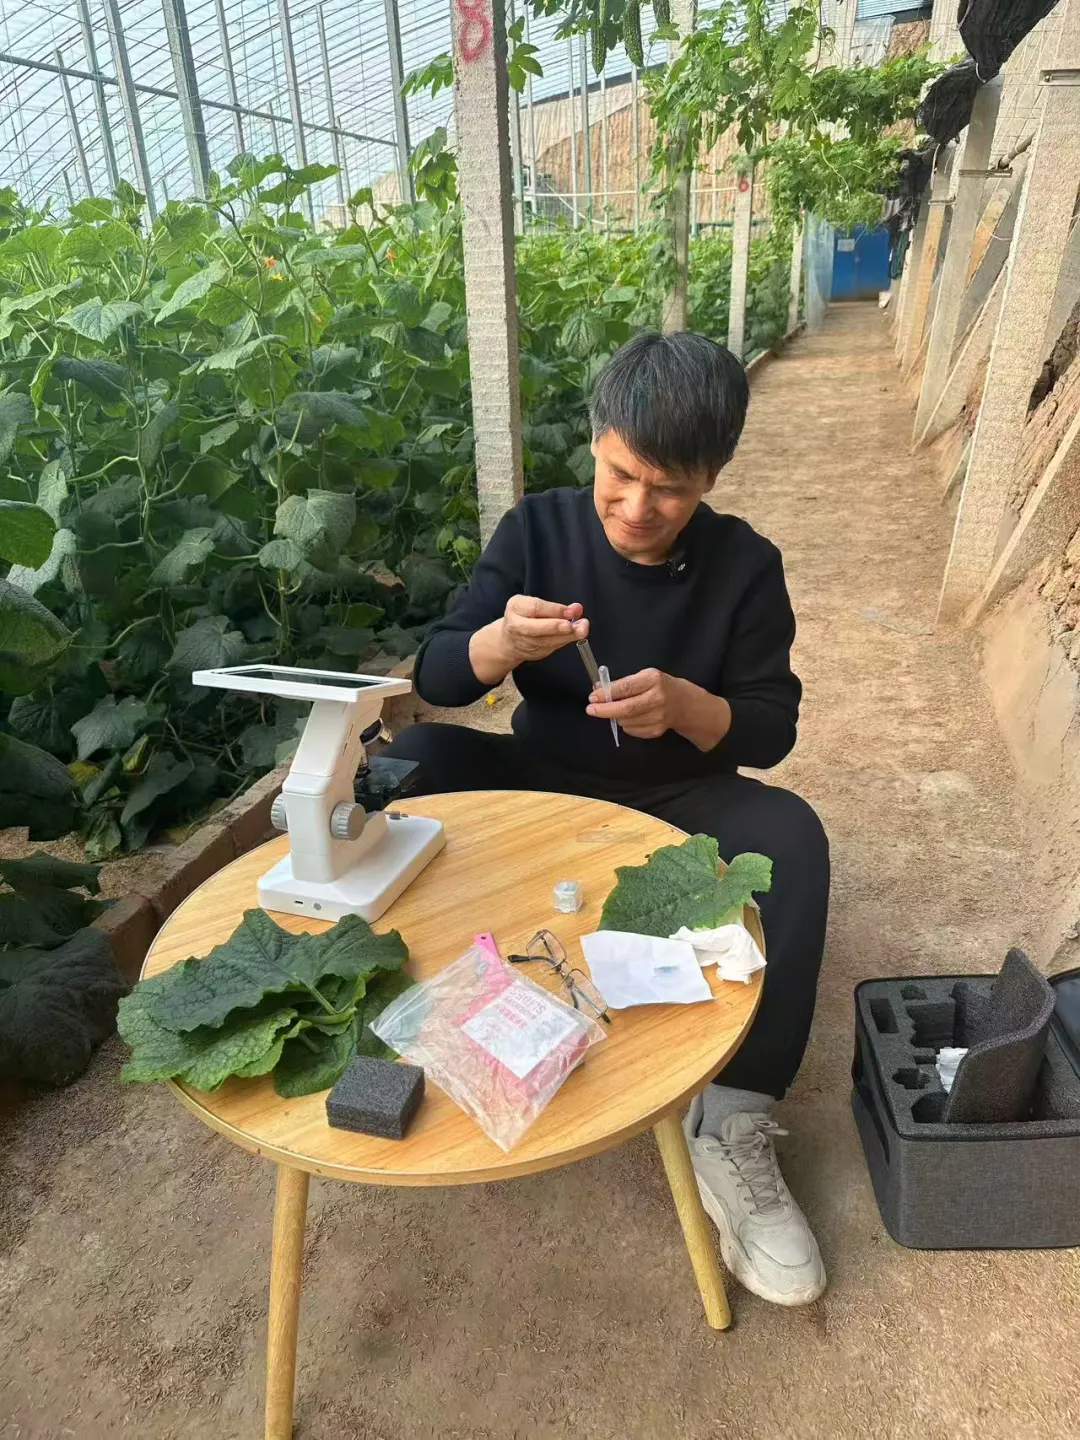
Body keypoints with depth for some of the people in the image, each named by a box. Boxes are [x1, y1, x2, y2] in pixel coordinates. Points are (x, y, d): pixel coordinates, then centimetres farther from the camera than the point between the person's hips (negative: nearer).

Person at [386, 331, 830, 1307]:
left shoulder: (744, 566, -7)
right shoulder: (538, 530, -6)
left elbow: (773, 729, -8)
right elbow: (434, 678, -10)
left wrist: (685, 705, -30)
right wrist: (501, 642, -34)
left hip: (679, 804, 0)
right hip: (542, 782, 1)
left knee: (790, 836, -30)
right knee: (409, 763, -25)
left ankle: (733, 1125, -21)